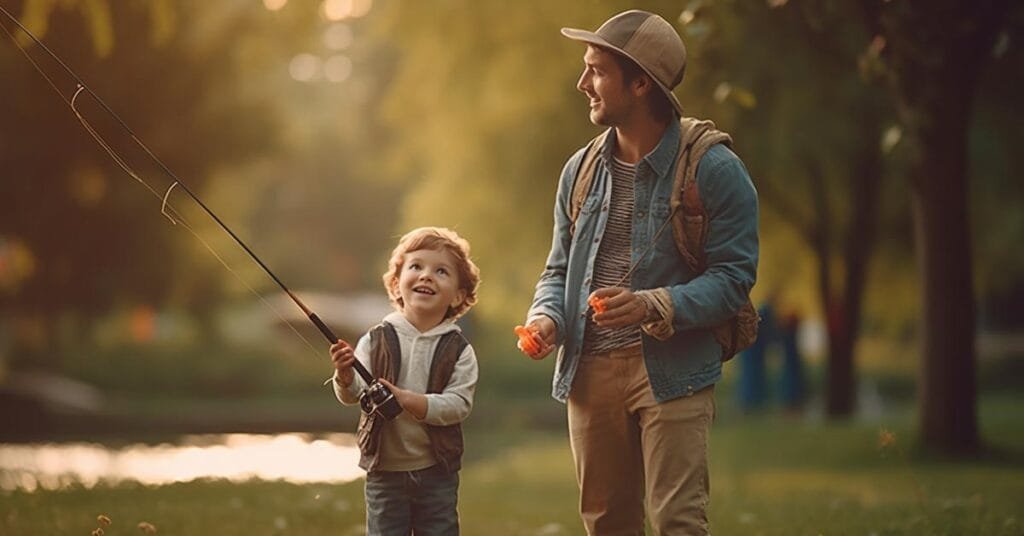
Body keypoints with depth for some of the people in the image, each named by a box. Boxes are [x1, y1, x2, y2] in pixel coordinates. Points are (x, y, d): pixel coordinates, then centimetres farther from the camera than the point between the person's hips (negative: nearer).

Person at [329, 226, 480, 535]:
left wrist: (410, 401, -26)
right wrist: (345, 376, -32)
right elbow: (351, 395, -9)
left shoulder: (459, 350, -4)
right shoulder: (376, 342, -3)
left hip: (436, 472, 0)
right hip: (385, 470, 0)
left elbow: (460, 404, -13)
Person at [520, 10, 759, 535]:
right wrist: (546, 317, -4)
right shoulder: (581, 170, 11)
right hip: (590, 371, 6)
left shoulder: (712, 169, -7)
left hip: (672, 372, -6)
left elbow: (733, 277, -10)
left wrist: (654, 307, -25)